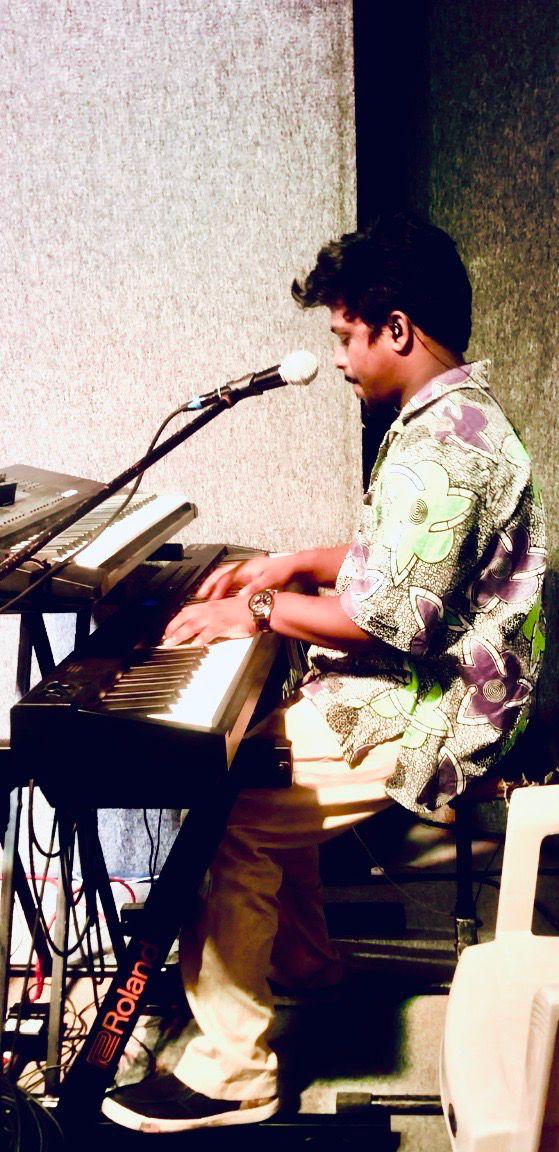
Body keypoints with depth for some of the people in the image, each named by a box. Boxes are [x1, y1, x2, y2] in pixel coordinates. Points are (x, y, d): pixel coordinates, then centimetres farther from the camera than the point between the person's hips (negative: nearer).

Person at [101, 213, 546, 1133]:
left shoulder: (447, 444, -23)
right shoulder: (450, 417, 12)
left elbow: (397, 618, -27)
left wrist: (264, 612, -17)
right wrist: (294, 566, 14)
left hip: (430, 716, -11)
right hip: (418, 685, 11)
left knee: (233, 813, -18)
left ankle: (232, 1072, -9)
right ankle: (300, 960, 33)